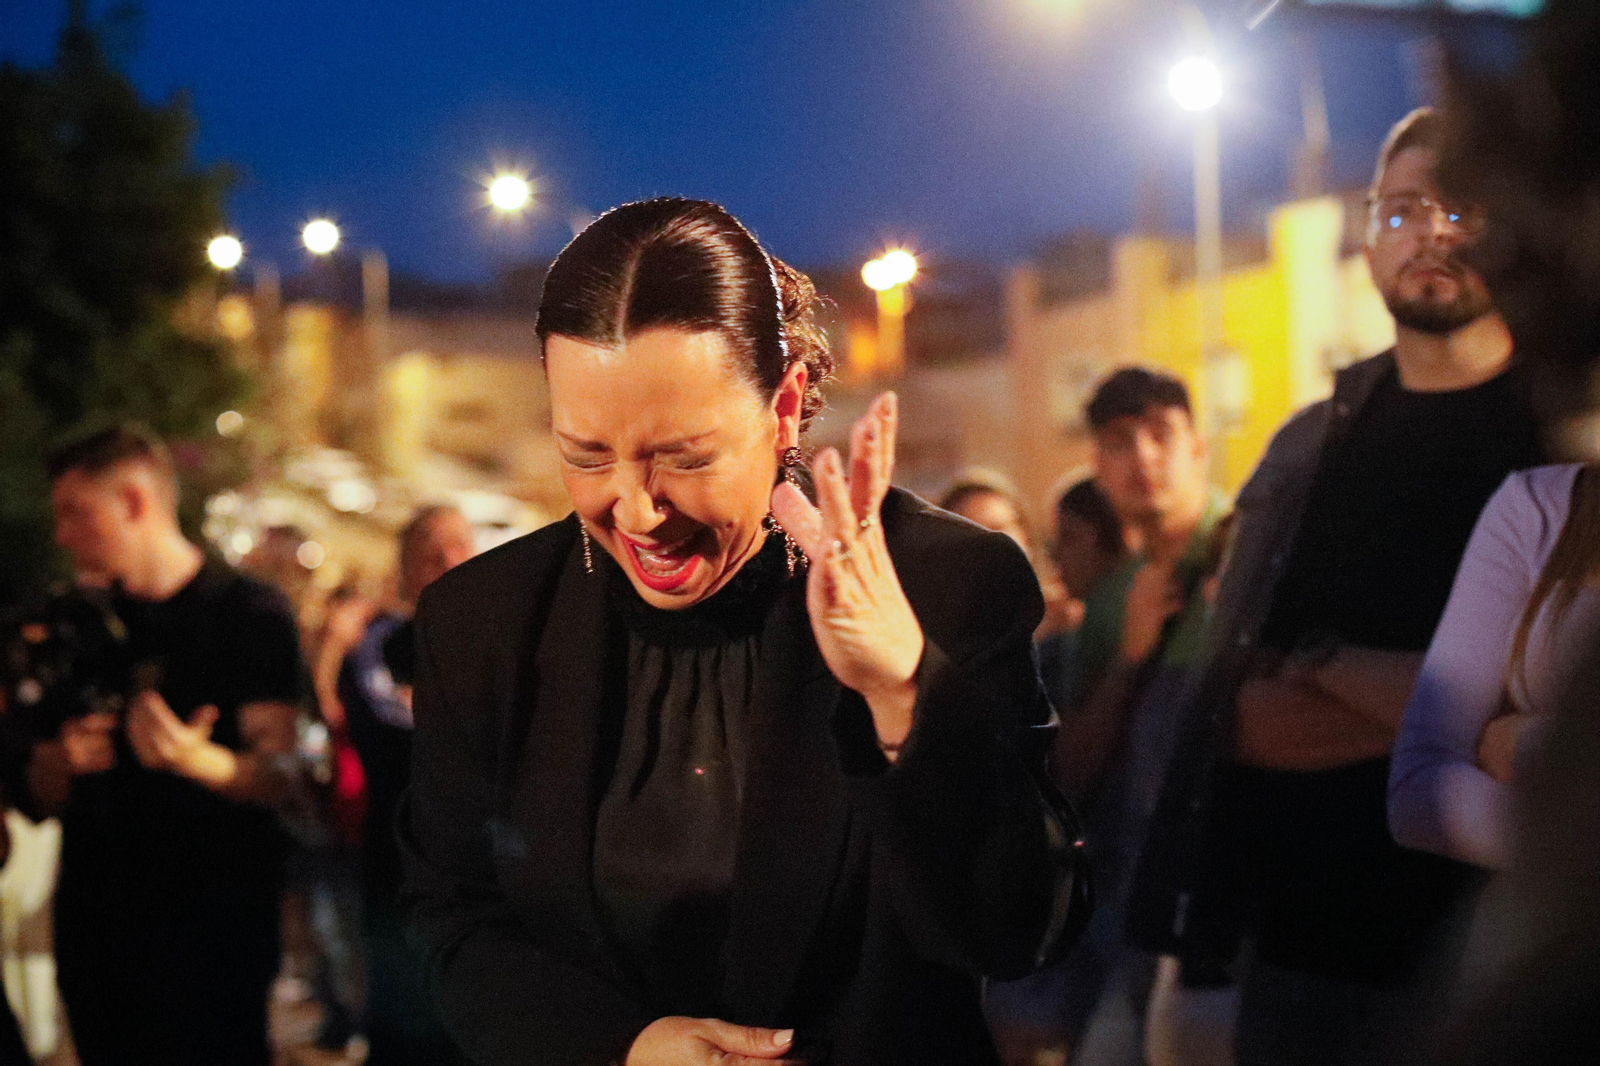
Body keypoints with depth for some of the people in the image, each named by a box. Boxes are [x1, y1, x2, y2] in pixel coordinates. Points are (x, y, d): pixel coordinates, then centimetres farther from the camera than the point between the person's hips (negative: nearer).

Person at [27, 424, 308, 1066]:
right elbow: (43, 799, 18)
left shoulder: (249, 612, -3)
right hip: (93, 930, 5)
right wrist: (62, 761, -6)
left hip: (210, 933, -5)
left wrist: (196, 760, -31)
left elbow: (278, 775, -11)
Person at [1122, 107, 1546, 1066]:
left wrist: (1326, 666, -8)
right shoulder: (1307, 447, 13)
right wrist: (1380, 697, -10)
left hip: (1477, 934, -4)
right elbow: (1232, 681, 8)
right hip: (1302, 925, 4)